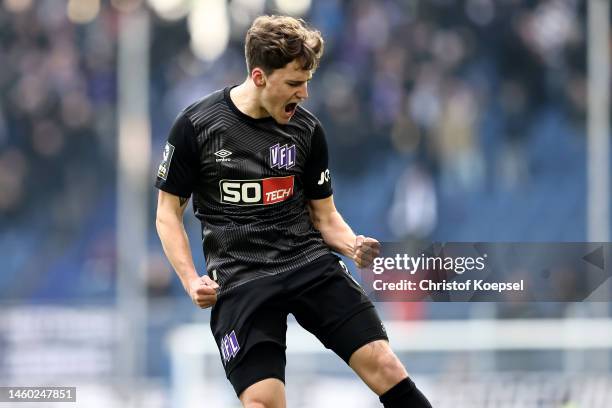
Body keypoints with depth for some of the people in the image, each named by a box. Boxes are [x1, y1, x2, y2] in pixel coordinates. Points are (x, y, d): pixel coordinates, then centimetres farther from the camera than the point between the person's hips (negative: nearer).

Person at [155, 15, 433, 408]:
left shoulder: (307, 129, 5)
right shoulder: (196, 126, -2)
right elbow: (169, 213, 7)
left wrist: (354, 246, -7)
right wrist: (191, 280, -7)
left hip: (310, 260, 2)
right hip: (239, 278, -2)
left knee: (384, 366, -15)